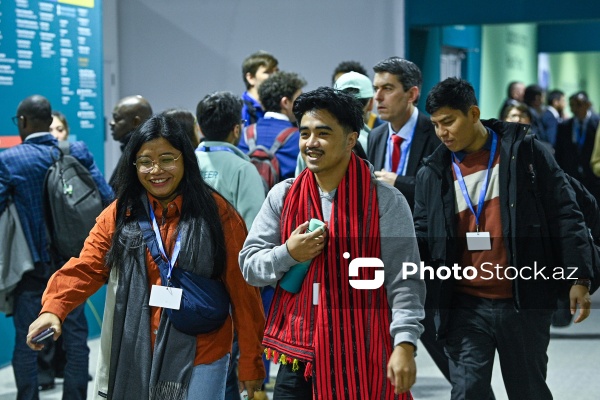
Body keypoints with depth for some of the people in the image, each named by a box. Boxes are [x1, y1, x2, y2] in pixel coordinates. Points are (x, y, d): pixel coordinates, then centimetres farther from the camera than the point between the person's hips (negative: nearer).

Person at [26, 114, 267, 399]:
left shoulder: (217, 213, -4)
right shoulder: (120, 214, 4)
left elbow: (242, 289, -4)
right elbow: (86, 267, -7)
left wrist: (250, 362, -3)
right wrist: (53, 309, -26)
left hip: (200, 357, -3)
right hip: (135, 358, 3)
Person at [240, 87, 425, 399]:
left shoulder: (385, 201, -4)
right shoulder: (283, 196, 6)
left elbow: (404, 281, -8)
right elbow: (249, 265, 9)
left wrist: (404, 344, -17)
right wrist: (288, 253, -11)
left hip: (363, 358, -3)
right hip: (298, 355, 3)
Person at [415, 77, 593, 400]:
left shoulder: (525, 152, -3)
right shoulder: (433, 173, 4)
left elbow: (564, 216, -3)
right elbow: (422, 236, 8)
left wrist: (579, 277, -8)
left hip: (525, 303, -2)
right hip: (466, 307, 2)